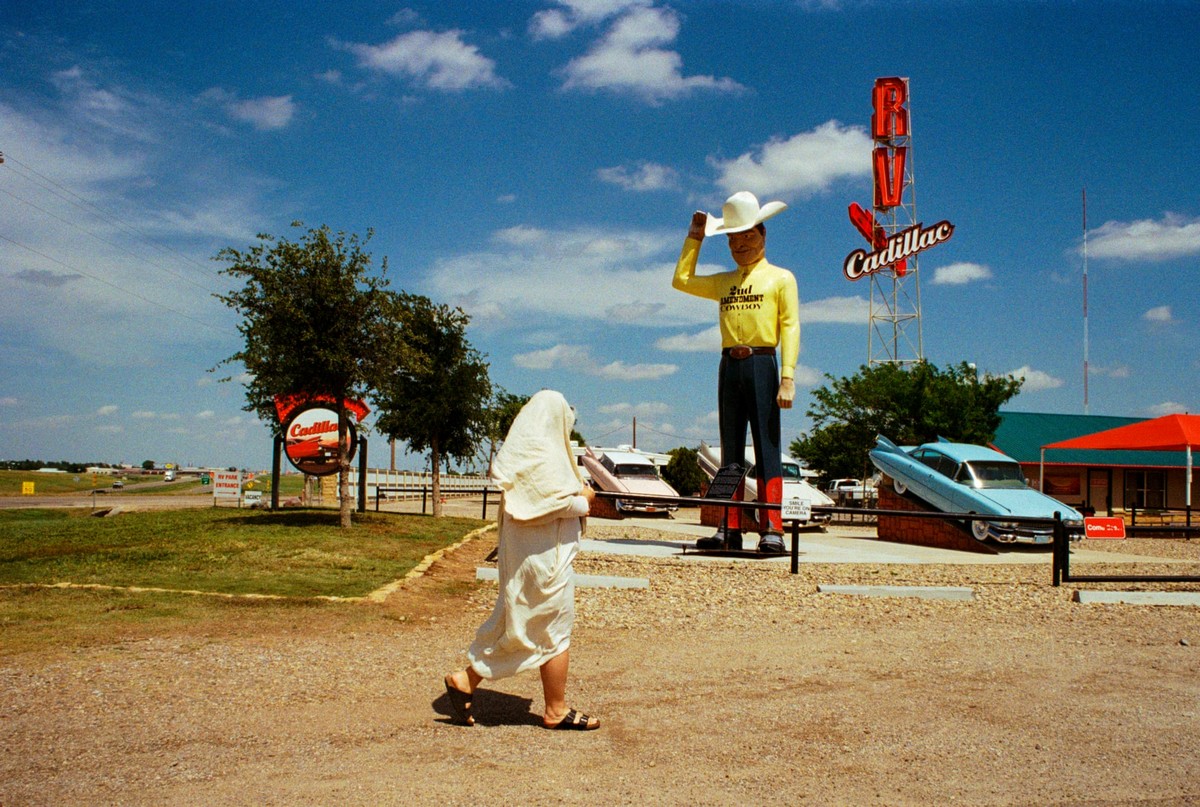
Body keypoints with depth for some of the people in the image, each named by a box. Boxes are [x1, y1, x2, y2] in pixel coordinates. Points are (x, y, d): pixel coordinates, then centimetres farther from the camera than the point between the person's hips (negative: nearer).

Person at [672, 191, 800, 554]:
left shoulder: (781, 278, 7)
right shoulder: (724, 282, 20)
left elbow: (790, 329, -1)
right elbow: (682, 280, 23)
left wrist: (788, 377, -12)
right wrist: (694, 237, 22)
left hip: (762, 363, -5)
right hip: (729, 365, 5)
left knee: (767, 447, -8)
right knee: (731, 449, 4)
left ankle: (771, 530, -10)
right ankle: (730, 529, 5)